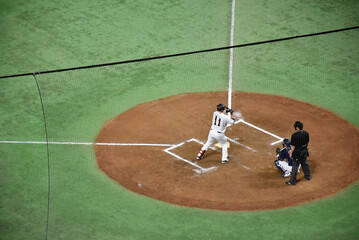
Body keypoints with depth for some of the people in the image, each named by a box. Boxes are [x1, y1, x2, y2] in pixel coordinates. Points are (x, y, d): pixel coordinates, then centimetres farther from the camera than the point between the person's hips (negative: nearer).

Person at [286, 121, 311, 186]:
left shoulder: (294, 135, -24)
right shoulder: (306, 133, -6)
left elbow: (293, 146, -19)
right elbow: (307, 142, 8)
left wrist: (291, 153, -6)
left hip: (297, 152, -6)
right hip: (304, 151, 6)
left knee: (295, 166, 4)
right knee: (305, 163, 27)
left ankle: (292, 181, 12)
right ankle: (308, 176, 44)